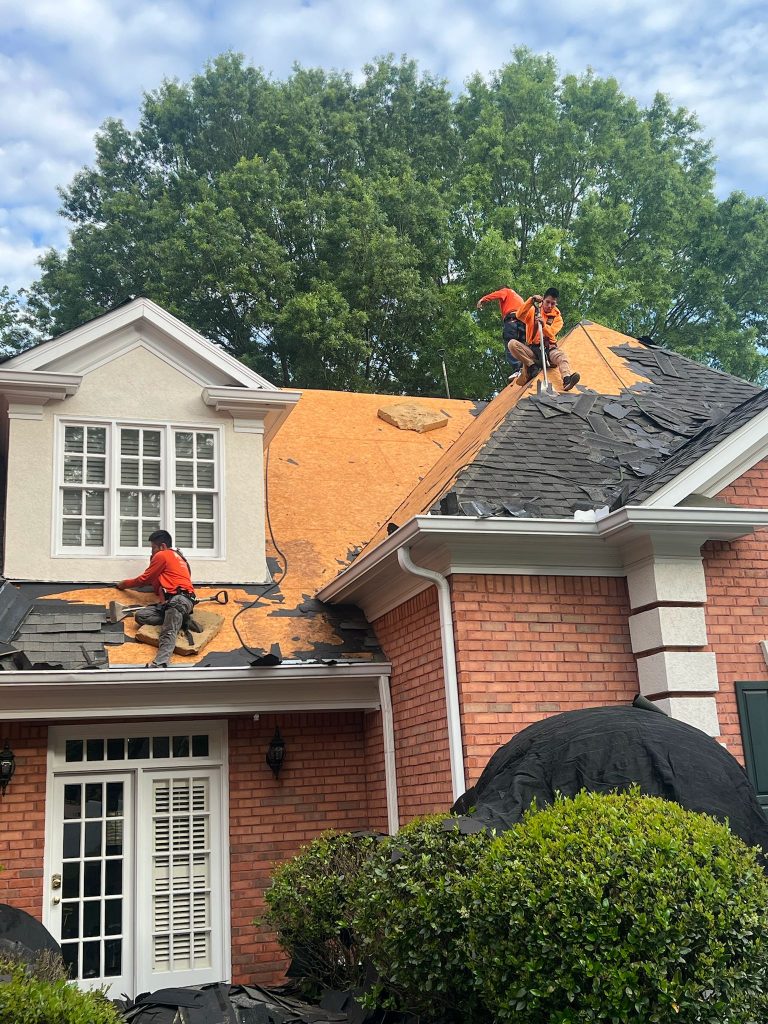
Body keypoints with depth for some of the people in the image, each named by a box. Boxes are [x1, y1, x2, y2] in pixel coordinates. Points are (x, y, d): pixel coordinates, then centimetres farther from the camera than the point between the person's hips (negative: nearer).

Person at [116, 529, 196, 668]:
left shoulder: (162, 555, 10)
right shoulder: (176, 556, 36)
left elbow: (143, 579, 14)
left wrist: (124, 584, 31)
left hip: (180, 598, -9)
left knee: (168, 631, -32)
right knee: (140, 615, -7)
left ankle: (159, 664, -54)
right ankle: (179, 620, -15)